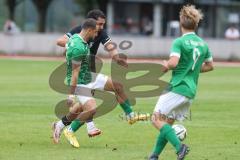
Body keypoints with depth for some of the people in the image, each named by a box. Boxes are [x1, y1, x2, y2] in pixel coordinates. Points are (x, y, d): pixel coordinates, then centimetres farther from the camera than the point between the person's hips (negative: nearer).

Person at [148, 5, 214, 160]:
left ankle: (179, 147, -19)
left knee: (157, 119, -3)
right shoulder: (203, 44, 10)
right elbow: (210, 66, 22)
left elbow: (173, 63, -25)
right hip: (191, 91, 8)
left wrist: (165, 66, -5)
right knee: (167, 123, 15)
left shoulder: (179, 42, -12)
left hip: (178, 88, -8)